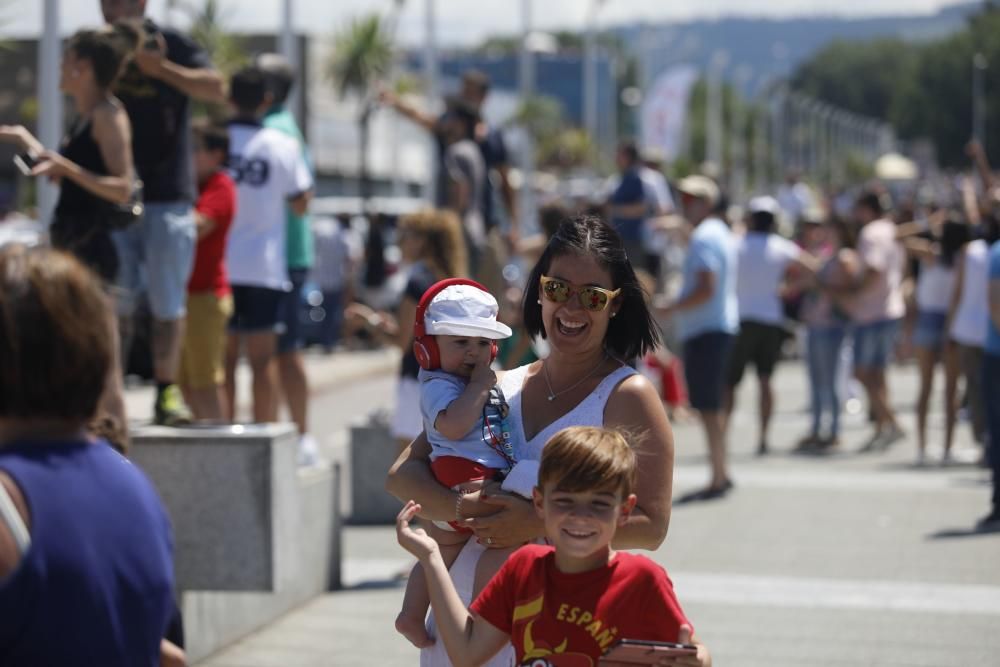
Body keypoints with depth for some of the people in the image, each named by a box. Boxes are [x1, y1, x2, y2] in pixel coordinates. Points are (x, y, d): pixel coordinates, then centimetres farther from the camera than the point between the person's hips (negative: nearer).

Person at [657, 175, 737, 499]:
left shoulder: (703, 238, -15)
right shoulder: (721, 233, 18)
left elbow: (706, 288, -24)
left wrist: (672, 309, -18)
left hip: (705, 331, -11)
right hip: (722, 325, 11)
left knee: (707, 407, -8)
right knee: (712, 405, 17)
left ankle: (718, 479, -6)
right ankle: (722, 473, 24)